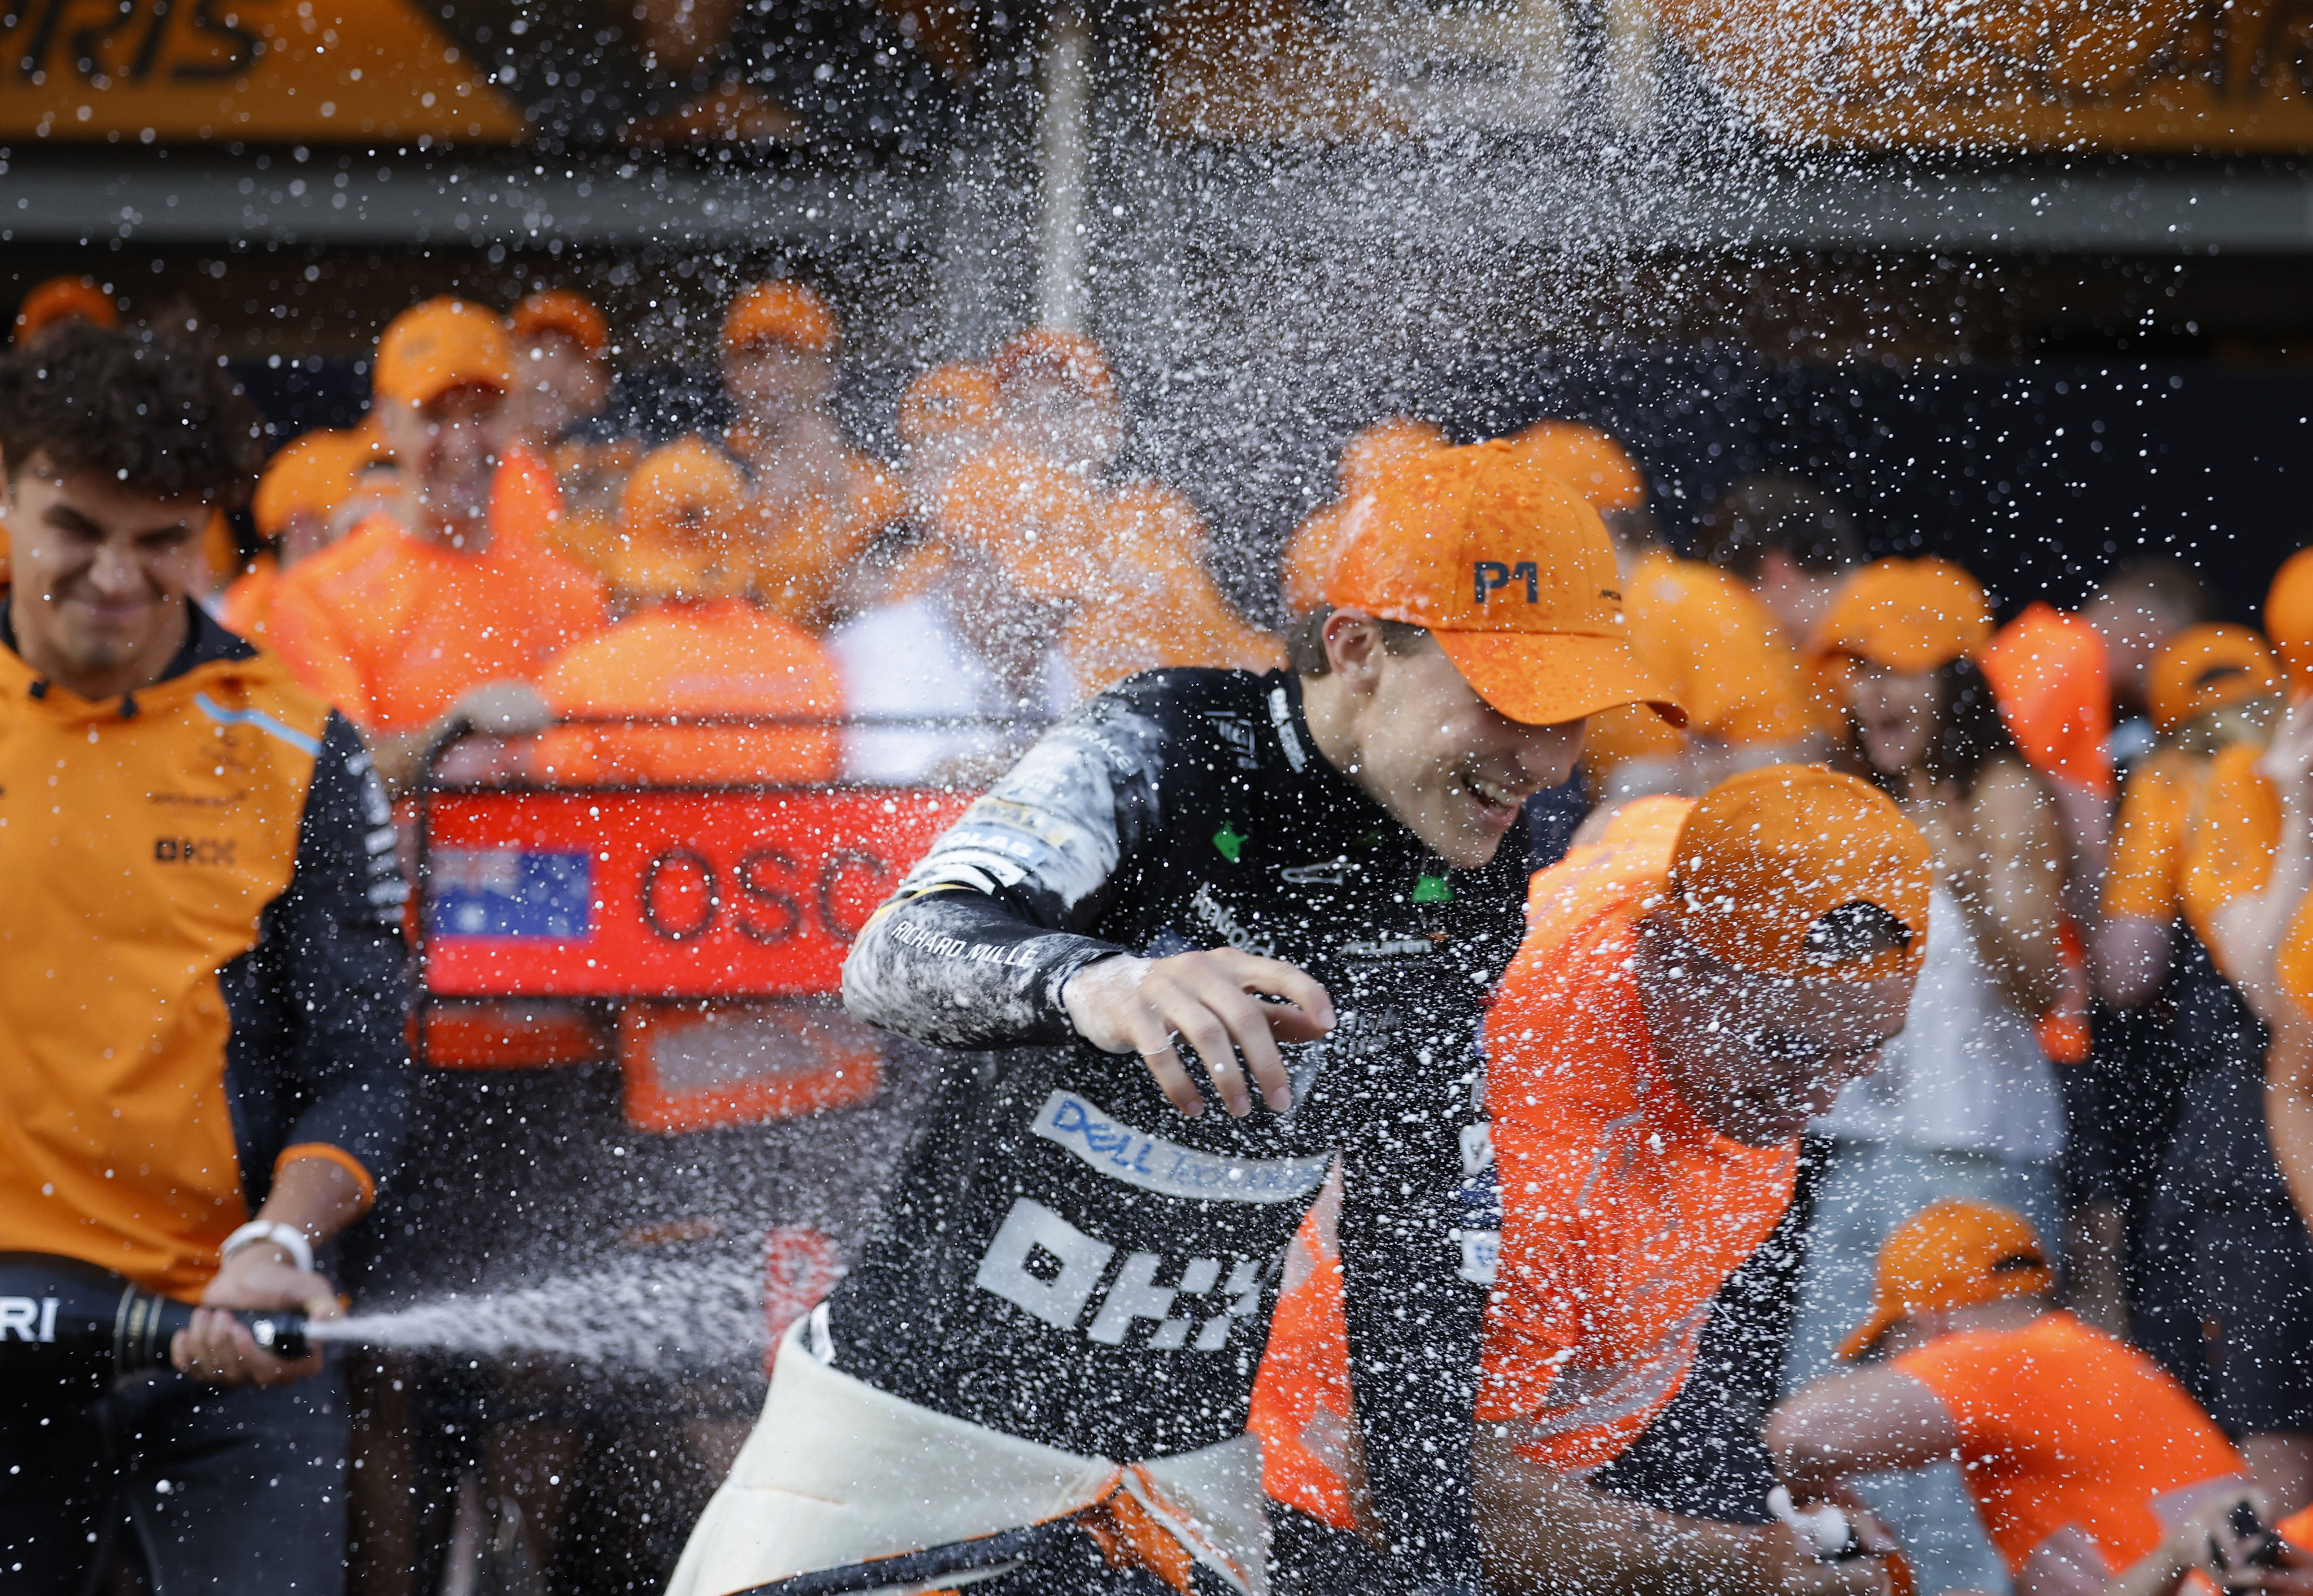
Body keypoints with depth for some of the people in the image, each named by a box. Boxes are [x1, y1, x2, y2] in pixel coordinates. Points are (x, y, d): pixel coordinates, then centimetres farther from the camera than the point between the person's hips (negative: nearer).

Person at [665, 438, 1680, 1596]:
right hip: (912, 1412, -4)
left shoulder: (1470, 894, 0)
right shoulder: (1166, 751, -19)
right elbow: (897, 957, -35)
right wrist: (1090, 981, -58)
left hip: (1183, 1458, 5)